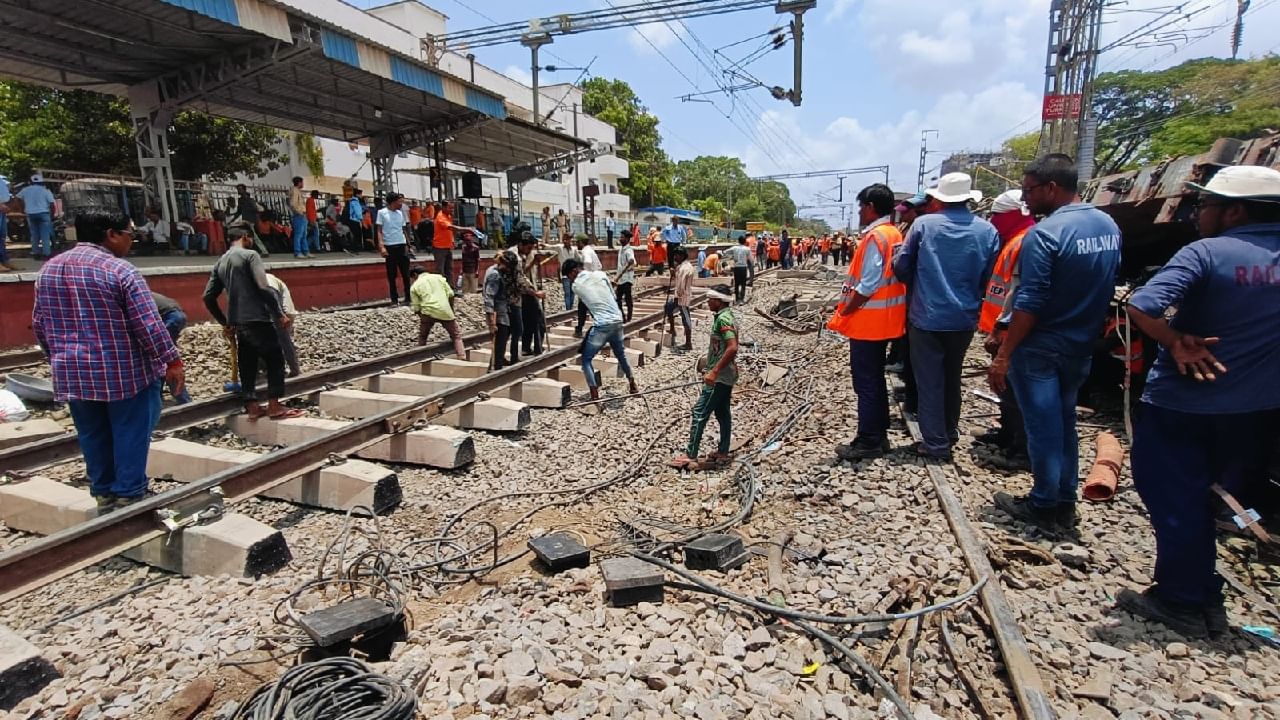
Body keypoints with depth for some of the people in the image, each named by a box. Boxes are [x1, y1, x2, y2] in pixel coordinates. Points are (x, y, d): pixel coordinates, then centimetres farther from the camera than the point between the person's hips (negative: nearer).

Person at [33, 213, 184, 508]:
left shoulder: (48, 269, 8)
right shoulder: (120, 270, -14)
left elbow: (39, 324, 15)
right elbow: (149, 325, -17)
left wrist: (59, 358, 25)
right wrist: (171, 361, -12)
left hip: (72, 374, 7)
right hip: (124, 371, -6)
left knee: (93, 435, 15)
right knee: (130, 433, 4)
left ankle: (103, 492, 25)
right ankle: (128, 493, 9)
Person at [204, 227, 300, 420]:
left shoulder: (220, 263, 17)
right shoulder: (250, 255, -5)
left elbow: (208, 297, 16)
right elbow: (264, 287, -16)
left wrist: (224, 322, 22)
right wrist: (280, 314, -12)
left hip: (238, 323, 7)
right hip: (257, 319, -7)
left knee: (247, 364, 11)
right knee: (275, 359, -2)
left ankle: (252, 407, 11)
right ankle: (274, 406, -4)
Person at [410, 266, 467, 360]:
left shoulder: (414, 286, 13)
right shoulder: (438, 277, 16)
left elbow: (416, 308, 9)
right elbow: (450, 295, 8)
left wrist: (422, 318, 24)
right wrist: (451, 310, 18)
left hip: (428, 311, 0)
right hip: (445, 311, 1)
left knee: (422, 337, 23)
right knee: (456, 336, 12)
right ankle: (462, 358, 0)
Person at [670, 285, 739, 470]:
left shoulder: (723, 319, -19)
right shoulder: (726, 316, 12)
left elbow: (733, 348, -29)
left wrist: (714, 372, -28)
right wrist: (709, 362, 24)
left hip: (719, 377, -10)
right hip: (725, 375, 10)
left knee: (699, 413, -7)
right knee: (722, 413, 15)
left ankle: (690, 457, -3)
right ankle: (722, 453, 25)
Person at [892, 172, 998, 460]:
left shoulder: (923, 224, -9)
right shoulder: (987, 230, -2)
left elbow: (901, 268, -4)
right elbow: (989, 278, 1)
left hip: (926, 316, -3)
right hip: (964, 317, 3)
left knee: (930, 380, 5)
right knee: (952, 376, 21)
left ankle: (936, 443, 8)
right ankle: (950, 431, 35)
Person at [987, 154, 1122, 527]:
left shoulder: (1045, 233, -20)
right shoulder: (1109, 225, 6)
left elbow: (1029, 304, -23)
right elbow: (1104, 287, 13)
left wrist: (1003, 356, -19)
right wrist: (1087, 330, 21)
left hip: (1040, 348, -8)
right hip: (1081, 346, 8)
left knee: (1043, 426, 4)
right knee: (1065, 423, 18)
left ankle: (1044, 505, 17)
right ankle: (1065, 502, 27)